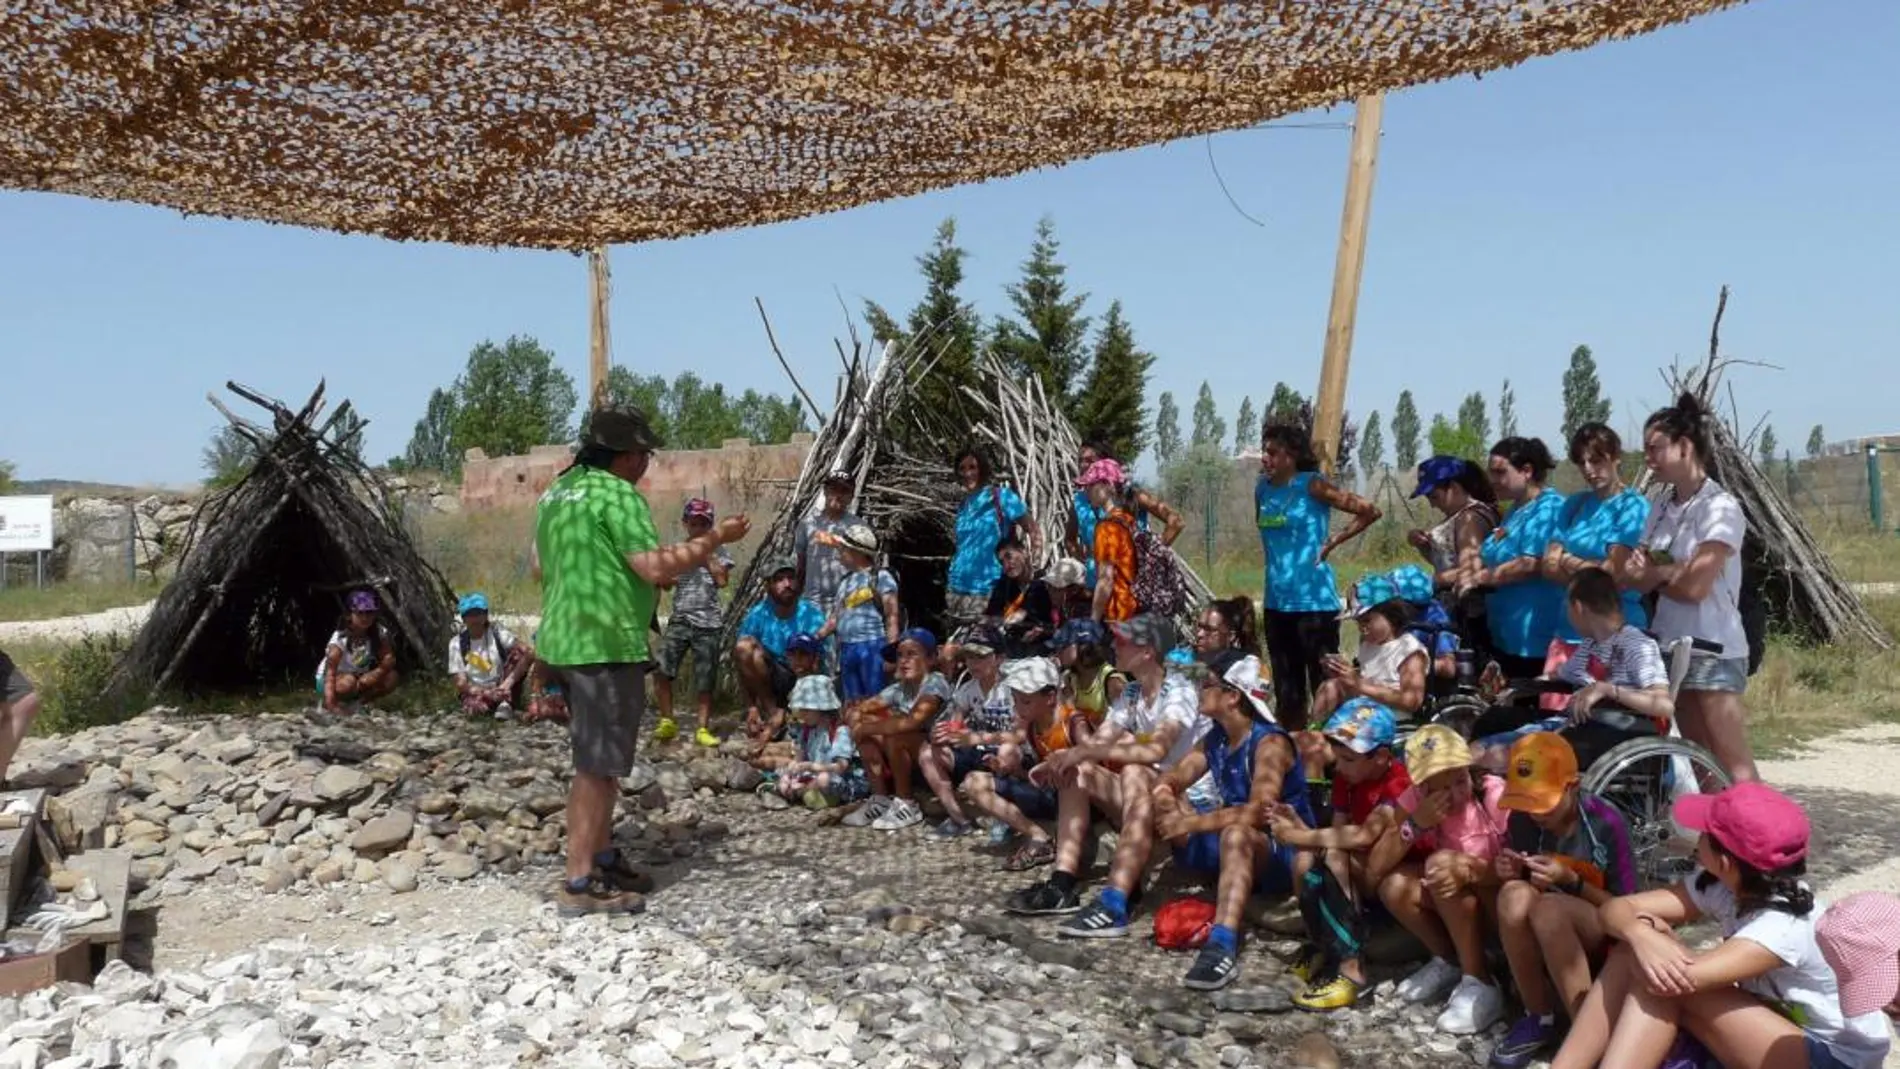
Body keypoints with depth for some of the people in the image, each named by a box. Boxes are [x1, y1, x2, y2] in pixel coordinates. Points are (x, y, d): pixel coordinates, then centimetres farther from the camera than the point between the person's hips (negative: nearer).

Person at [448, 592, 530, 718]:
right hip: (477, 692, -1)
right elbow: (460, 682, -9)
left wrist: (508, 683, -31)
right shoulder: (457, 643, -5)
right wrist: (486, 693, -28)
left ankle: (507, 702, -23)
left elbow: (529, 654, -21)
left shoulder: (497, 633, -7)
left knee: (518, 654, -23)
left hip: (501, 687, 1)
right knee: (473, 707, -38)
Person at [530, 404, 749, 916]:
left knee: (595, 760, 20)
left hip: (565, 641, 10)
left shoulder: (557, 491, 14)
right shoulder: (616, 495, -15)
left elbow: (538, 566, 22)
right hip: (606, 645, -10)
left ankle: (603, 860, 30)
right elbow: (656, 567, -22)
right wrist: (715, 539, -11)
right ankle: (579, 883, 0)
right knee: (598, 766, -4)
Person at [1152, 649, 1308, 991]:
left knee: (1236, 833, -42)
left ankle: (1223, 947, -56)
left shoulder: (1270, 743, -20)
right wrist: (1164, 790, -24)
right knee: (1159, 807, -2)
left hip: (1284, 852, -8)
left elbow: (1258, 812, -33)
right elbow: (1175, 777, 1)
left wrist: (1189, 824, -34)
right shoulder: (1215, 736, 6)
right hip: (1229, 846, 9)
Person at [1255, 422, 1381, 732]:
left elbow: (1369, 511, -11)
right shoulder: (1263, 488, 9)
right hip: (1276, 602, 6)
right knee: (1286, 688, 12)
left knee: (1323, 684, -3)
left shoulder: (1311, 486, -9)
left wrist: (1331, 543, -10)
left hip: (1314, 600, -6)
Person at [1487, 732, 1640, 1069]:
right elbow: (1512, 908, 8)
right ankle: (1538, 1020, -17)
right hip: (1539, 947, 3)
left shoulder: (1606, 822, -16)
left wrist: (1571, 880, -24)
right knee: (1515, 895, -31)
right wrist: (1508, 876, -15)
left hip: (1605, 940, -3)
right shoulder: (1520, 821, -5)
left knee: (1548, 908, -35)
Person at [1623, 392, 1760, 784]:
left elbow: (1694, 586, -18)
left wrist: (1652, 575, 0)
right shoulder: (1662, 510, 9)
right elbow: (1631, 577, 5)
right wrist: (1668, 571, -14)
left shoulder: (1720, 508, -12)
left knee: (1734, 765, -7)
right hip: (1672, 646, 7)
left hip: (1713, 649, -7)